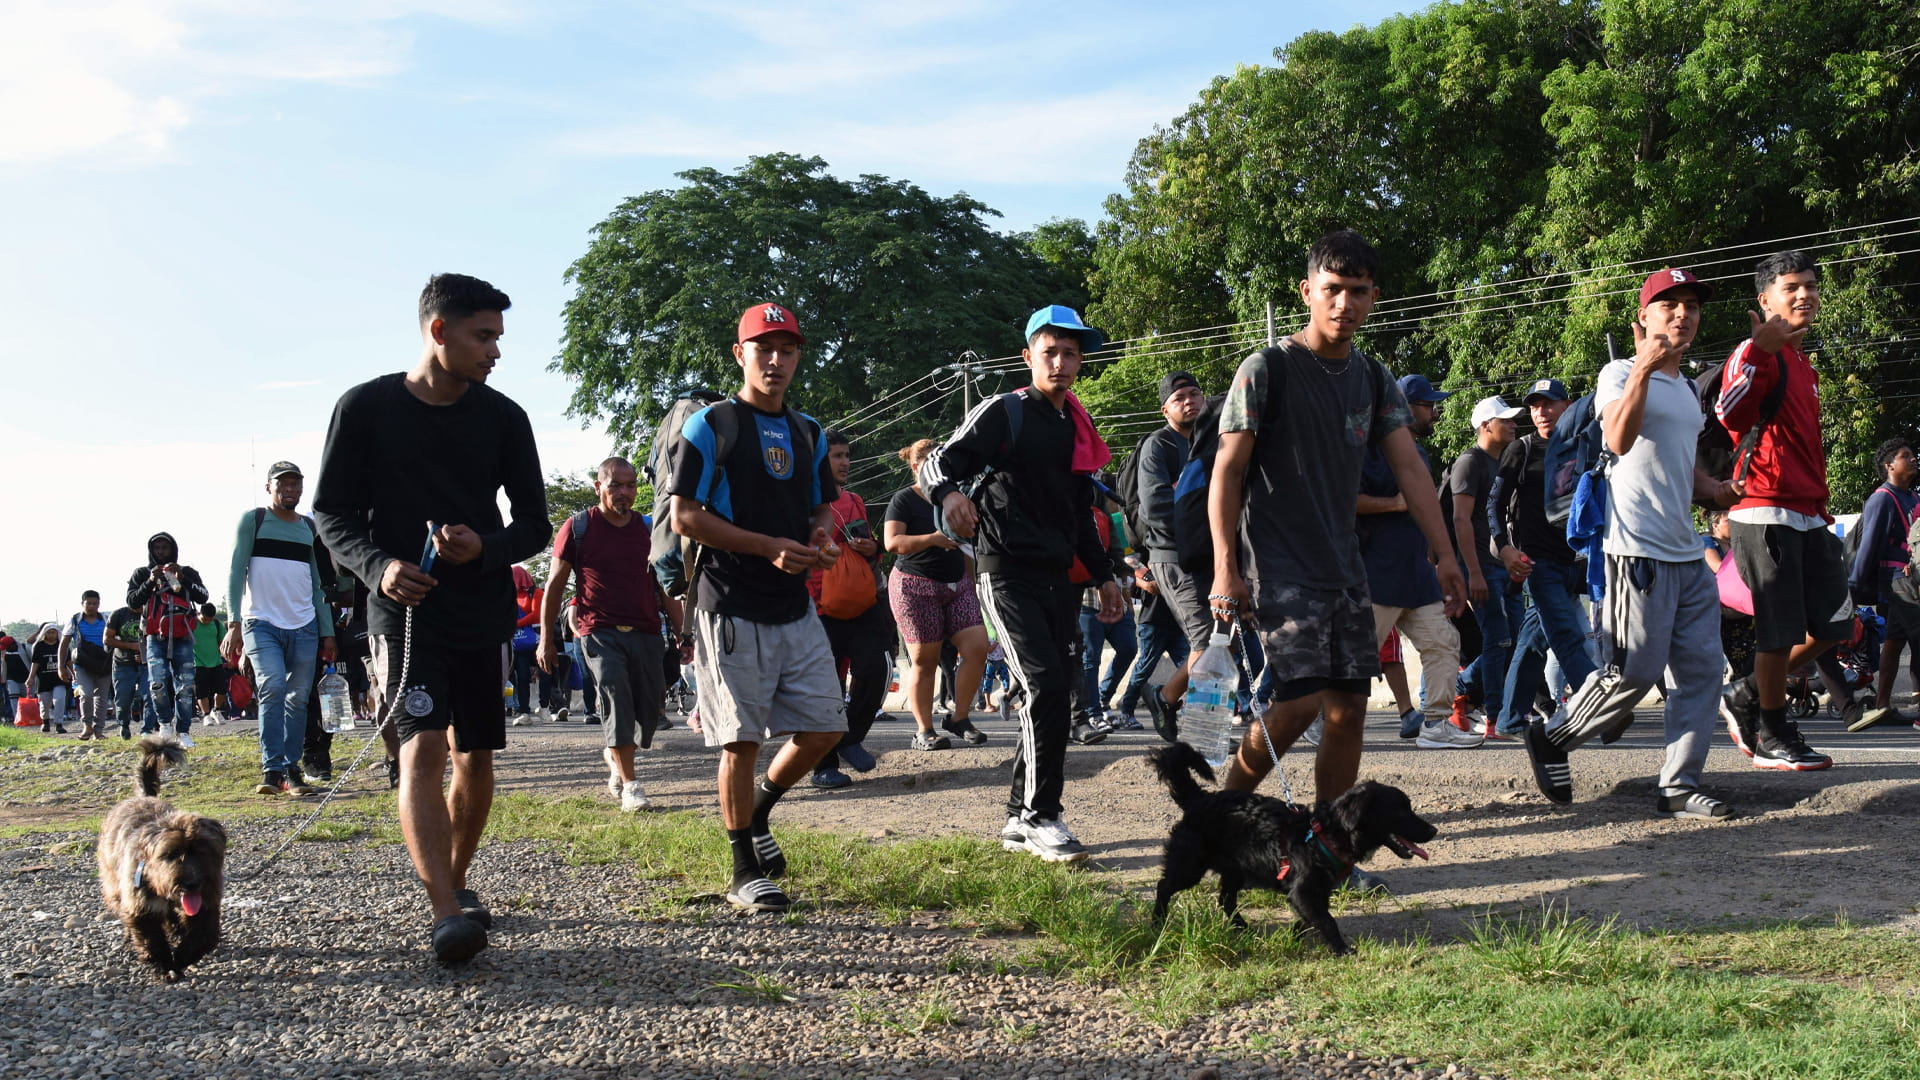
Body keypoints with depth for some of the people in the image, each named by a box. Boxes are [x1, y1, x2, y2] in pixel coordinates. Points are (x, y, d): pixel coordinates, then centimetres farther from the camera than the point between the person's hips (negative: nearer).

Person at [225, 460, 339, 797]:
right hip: (261, 624, -4)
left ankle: (291, 770, 6)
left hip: (305, 628, 4)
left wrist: (327, 632, 13)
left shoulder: (310, 528, 15)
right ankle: (272, 770, -17)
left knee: (299, 698, 0)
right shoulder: (253, 521, 4)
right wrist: (234, 623, -12)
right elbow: (236, 572, -2)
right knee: (273, 687, -19)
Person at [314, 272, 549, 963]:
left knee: (476, 758, 10)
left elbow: (534, 525, 7)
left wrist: (484, 546, -15)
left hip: (485, 614, 4)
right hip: (405, 611, -4)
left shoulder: (502, 418, 3)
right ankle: (447, 914, -24)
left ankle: (455, 881, 31)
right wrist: (377, 565, -19)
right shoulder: (365, 408, -4)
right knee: (422, 749, -18)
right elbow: (331, 515, 0)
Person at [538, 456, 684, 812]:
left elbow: (665, 588, 16)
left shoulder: (648, 530, 10)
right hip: (599, 632, -4)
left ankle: (614, 756, 28)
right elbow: (555, 585, 4)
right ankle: (629, 784, -11)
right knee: (617, 699, -17)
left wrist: (681, 633, 10)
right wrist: (546, 640, 2)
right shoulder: (577, 528, 0)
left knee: (650, 709, 1)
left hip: (646, 633, 4)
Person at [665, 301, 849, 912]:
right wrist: (770, 547, -17)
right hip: (732, 610, -6)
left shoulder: (808, 434, 15)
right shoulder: (709, 426, -4)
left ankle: (757, 811, 29)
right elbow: (684, 517, -9)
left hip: (796, 610, 6)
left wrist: (821, 538, -2)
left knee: (825, 728, 4)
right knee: (741, 741, -3)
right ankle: (745, 873, 9)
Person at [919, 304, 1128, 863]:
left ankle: (1022, 817, 16)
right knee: (1046, 686, -16)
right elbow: (939, 462, -13)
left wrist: (1103, 576, 22)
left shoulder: (1078, 429, 18)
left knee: (1054, 699, 6)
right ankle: (1041, 817, -8)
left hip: (1060, 577, 7)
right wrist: (949, 492, -36)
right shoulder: (1003, 413, -3)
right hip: (1009, 572, -7)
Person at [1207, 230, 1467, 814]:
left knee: (1349, 710, 2)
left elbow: (1411, 469, 7)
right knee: (1300, 700, -15)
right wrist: (1225, 568, -15)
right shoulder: (1268, 369, -7)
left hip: (1344, 566, 6)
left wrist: (1445, 556, -1)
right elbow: (1227, 471, -8)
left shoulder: (1375, 381, 10)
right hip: (1278, 568, -6)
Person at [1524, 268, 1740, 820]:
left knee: (1702, 668, 5)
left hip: (1687, 553, 8)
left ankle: (1679, 785, 10)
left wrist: (1710, 487, 13)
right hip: (1638, 550, -8)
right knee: (1636, 670, -9)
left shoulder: (1686, 388, 20)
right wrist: (1643, 370, -35)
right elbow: (1620, 440, -25)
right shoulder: (1620, 374, -5)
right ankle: (1552, 738, 10)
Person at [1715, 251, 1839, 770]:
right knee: (1781, 630, -5)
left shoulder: (1804, 365, 21)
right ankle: (1773, 737, 9)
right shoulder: (1757, 353, -8)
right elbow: (1731, 416, -26)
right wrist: (1759, 350, -34)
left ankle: (1747, 697, 20)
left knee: (1834, 623, 8)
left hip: (1808, 516, 9)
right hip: (1766, 513, -9)